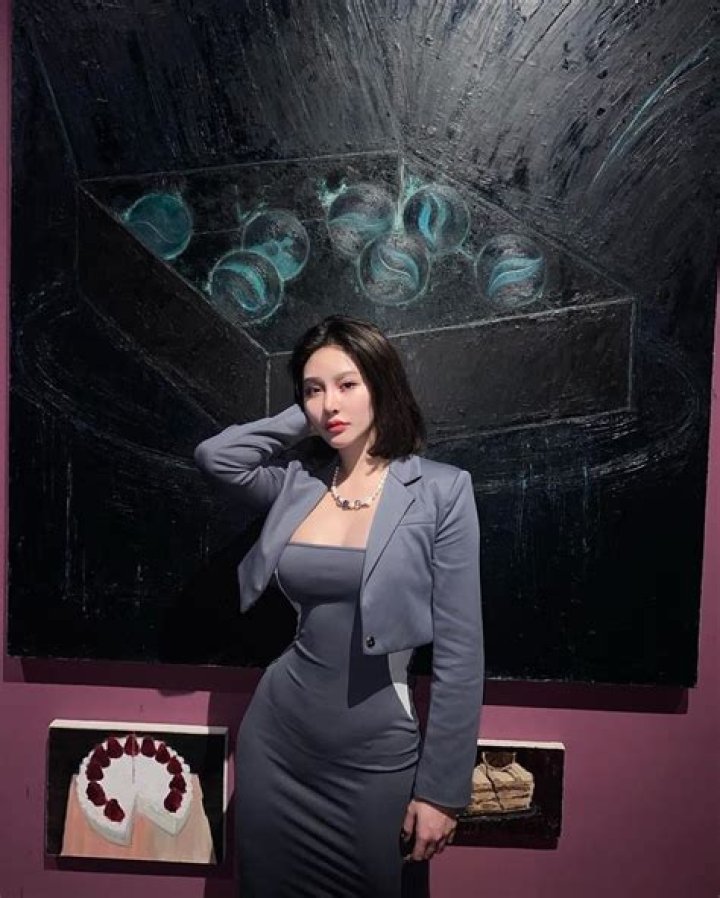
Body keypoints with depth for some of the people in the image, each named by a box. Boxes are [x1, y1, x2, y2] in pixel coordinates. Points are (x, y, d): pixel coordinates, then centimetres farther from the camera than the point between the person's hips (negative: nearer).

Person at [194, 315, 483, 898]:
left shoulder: (441, 490, -13)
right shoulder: (297, 483, 0)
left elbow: (459, 652, -12)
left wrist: (441, 788, -9)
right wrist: (303, 420, -6)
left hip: (375, 752, -3)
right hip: (276, 736, 4)